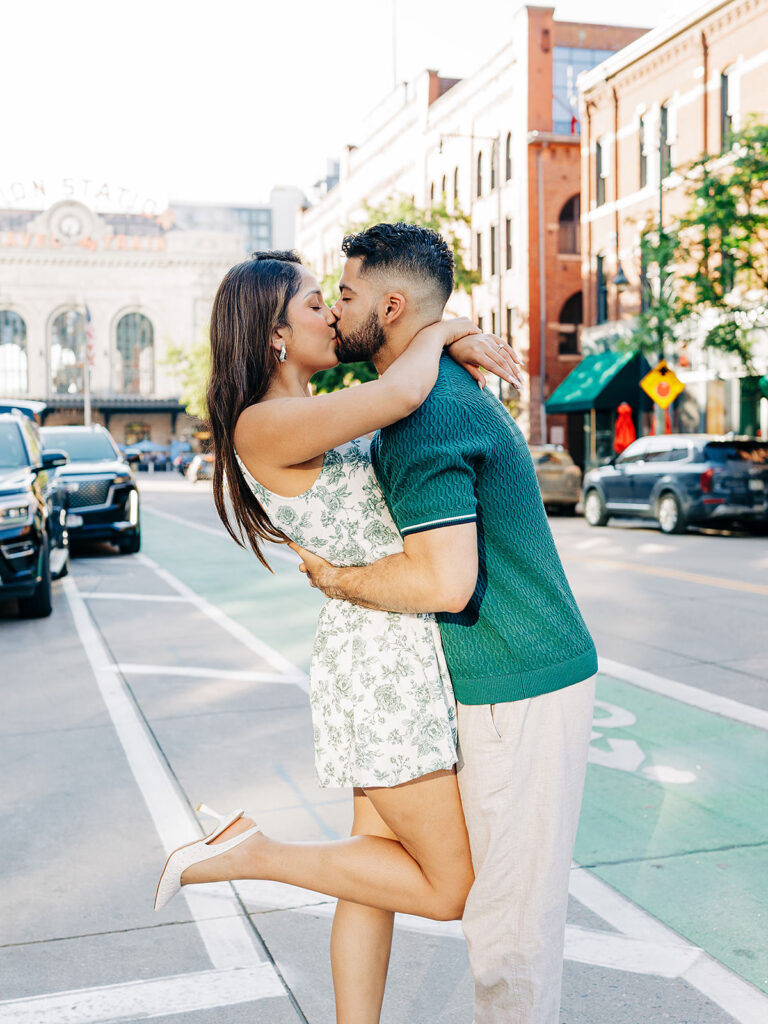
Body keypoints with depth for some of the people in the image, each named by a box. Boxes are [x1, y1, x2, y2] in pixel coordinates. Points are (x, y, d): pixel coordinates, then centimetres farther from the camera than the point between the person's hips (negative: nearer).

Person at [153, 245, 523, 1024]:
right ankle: (248, 853, 5)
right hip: (384, 664, -10)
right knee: (449, 887, 2)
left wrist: (459, 343, 5)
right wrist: (437, 330, -10)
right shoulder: (263, 425, -17)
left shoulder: (318, 418, 13)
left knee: (378, 877, 16)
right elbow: (400, 395, -31)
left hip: (392, 657, 10)